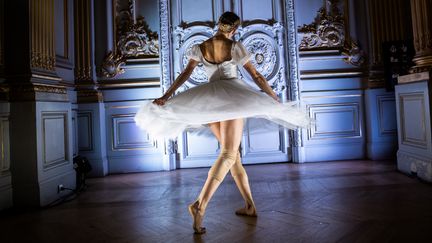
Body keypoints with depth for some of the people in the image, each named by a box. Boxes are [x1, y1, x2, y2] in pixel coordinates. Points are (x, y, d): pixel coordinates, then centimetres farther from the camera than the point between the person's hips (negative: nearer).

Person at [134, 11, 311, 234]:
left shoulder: (200, 48, 9)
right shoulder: (235, 47, 1)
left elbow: (185, 74, 4)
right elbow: (256, 76, 3)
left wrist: (166, 97, 6)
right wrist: (276, 99, 10)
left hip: (209, 100, 4)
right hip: (233, 96, -4)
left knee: (231, 152, 12)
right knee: (228, 154, -8)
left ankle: (250, 205, 14)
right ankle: (200, 204, -26)